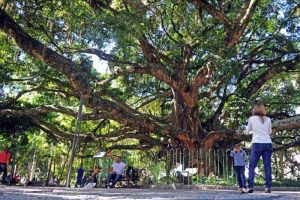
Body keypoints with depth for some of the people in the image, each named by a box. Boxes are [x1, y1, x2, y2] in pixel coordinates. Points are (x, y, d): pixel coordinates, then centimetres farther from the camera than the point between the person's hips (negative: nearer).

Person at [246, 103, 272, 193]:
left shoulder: (251, 118, 2)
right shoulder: (268, 119, 8)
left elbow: (247, 131, 13)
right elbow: (270, 132, 19)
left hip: (257, 144, -3)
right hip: (268, 144, 3)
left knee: (252, 166, 1)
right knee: (267, 166, 4)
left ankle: (250, 187, -6)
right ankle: (267, 187, 0)